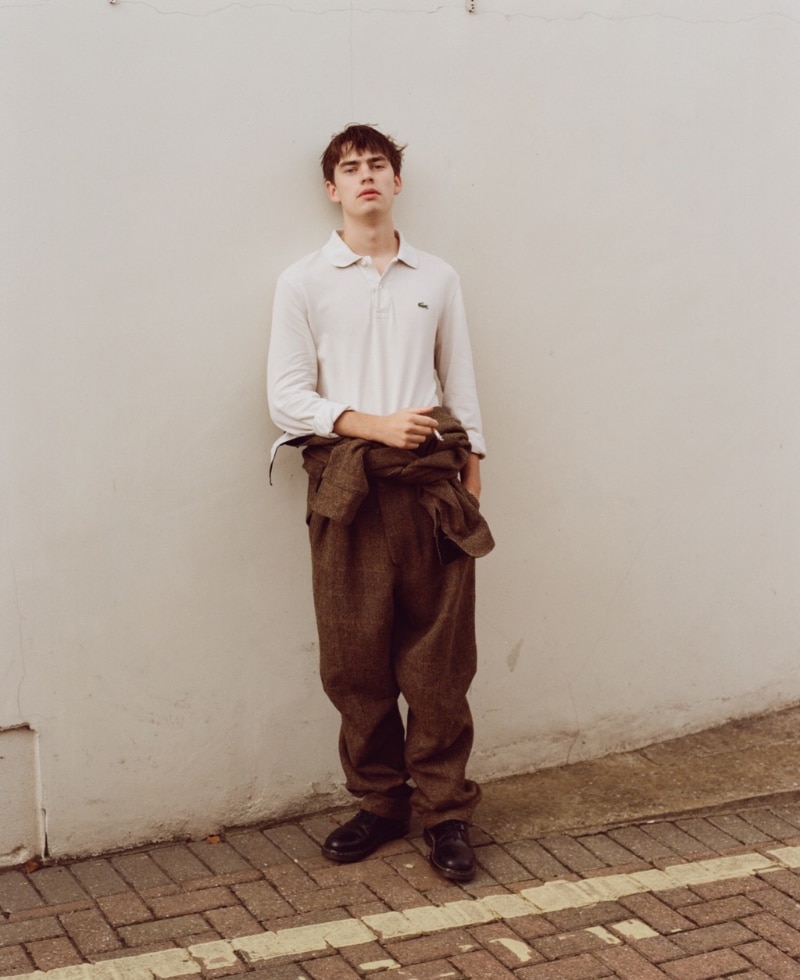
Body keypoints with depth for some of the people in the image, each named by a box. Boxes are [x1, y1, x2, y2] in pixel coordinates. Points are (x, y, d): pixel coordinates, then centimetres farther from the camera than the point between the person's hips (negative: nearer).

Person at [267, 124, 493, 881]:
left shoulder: (436, 279, 13)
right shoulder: (304, 283, 6)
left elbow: (461, 384, 14)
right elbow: (286, 399, 0)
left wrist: (471, 476, 7)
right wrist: (374, 425, -12)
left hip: (432, 482, 1)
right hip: (346, 486, -1)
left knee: (439, 658, 0)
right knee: (355, 660, 3)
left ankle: (444, 809, 10)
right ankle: (379, 802, 19)